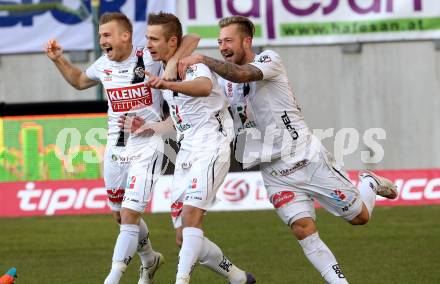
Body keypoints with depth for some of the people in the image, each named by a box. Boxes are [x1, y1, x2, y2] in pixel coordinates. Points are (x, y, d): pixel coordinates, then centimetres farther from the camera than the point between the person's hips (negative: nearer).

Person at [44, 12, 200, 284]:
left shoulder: (149, 58, -14)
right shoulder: (104, 65, 4)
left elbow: (192, 39, -17)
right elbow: (79, 81, 26)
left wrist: (173, 63, -31)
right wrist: (59, 60, 12)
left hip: (146, 147, -7)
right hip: (115, 148, 7)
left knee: (129, 216, -14)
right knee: (121, 216, 18)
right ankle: (149, 260, 43)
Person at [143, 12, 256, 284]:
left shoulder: (194, 65, -12)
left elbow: (204, 87, -38)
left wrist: (168, 85, -54)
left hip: (211, 147, -9)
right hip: (185, 154, 9)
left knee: (191, 214, -29)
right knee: (184, 239, 3)